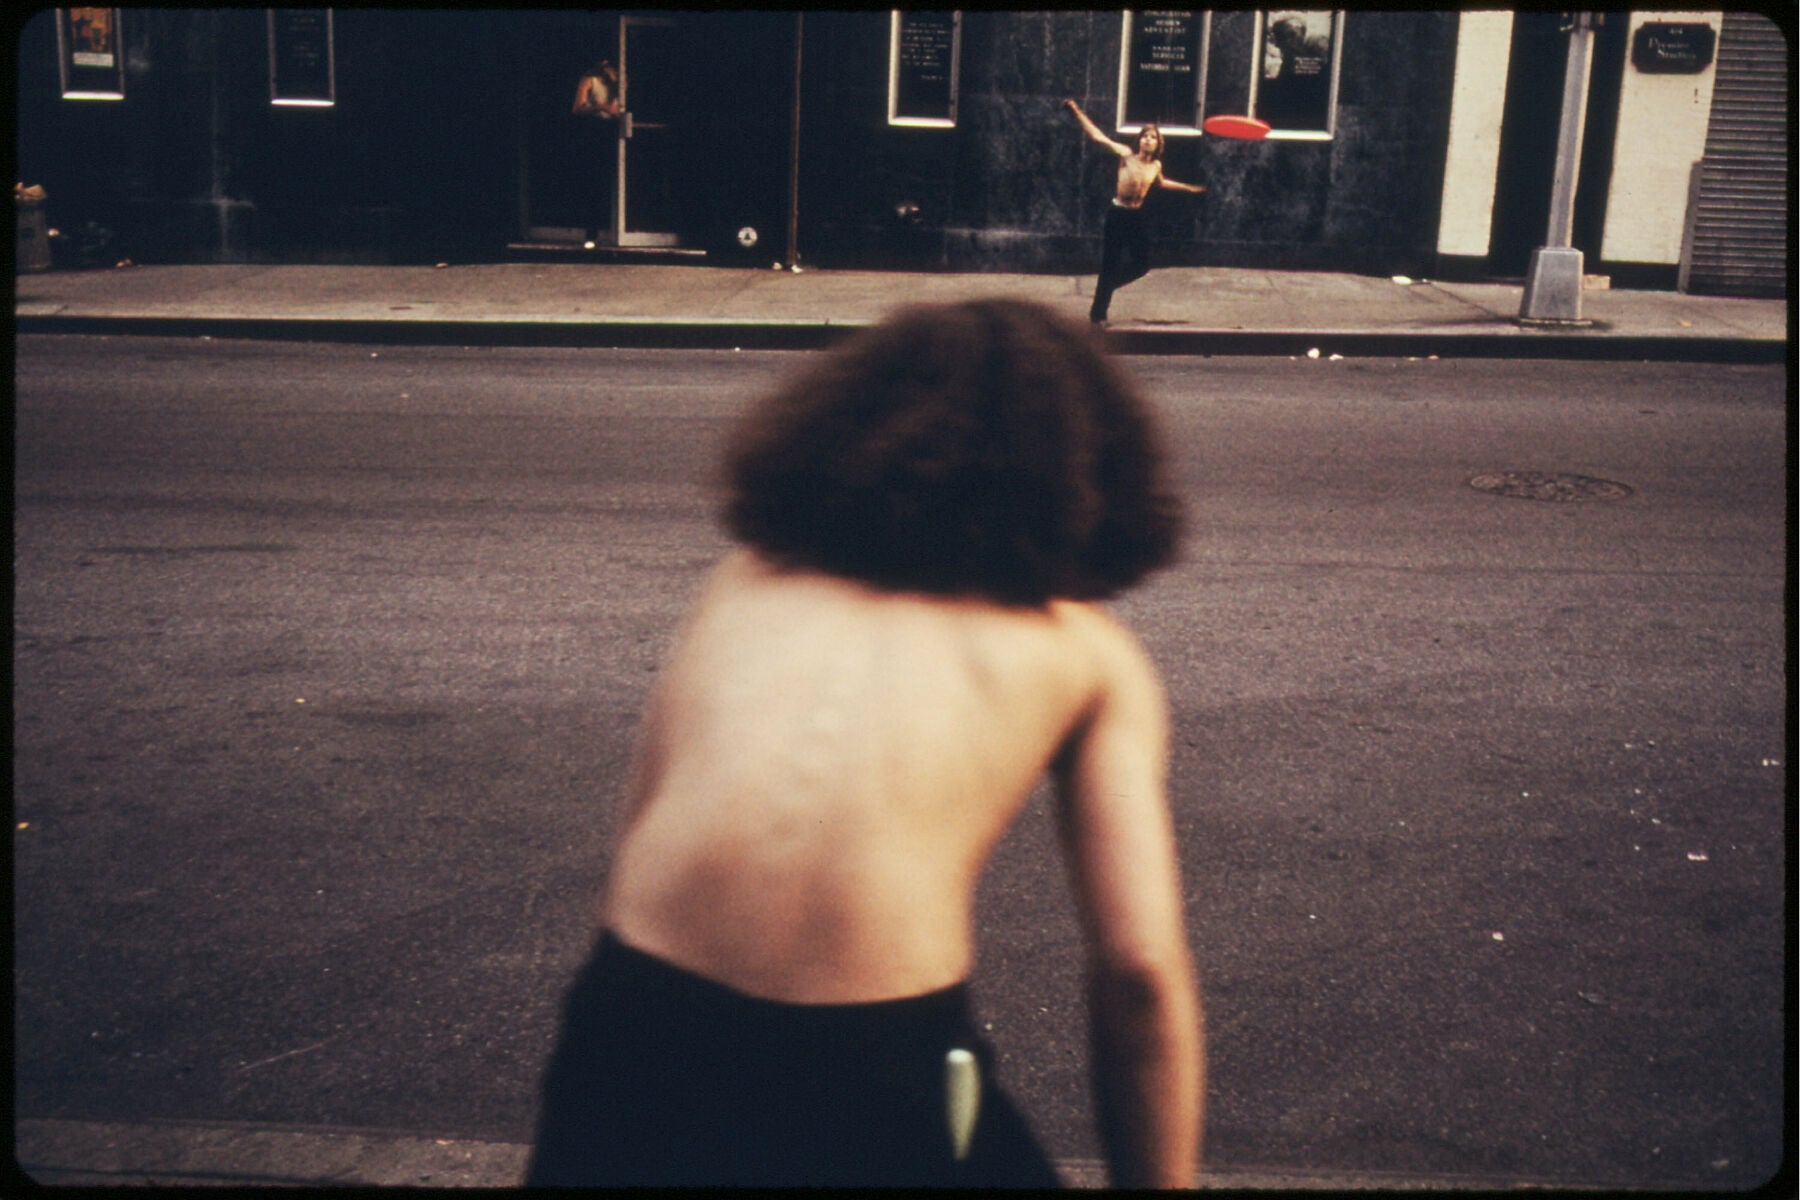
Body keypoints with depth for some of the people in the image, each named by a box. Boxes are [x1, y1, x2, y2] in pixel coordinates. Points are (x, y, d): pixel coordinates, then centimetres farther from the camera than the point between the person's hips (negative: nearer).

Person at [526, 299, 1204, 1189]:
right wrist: (1160, 1177, 15)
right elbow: (1142, 974, 4)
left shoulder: (751, 571, 18)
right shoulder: (1087, 648, 10)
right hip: (876, 1078, -2)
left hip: (635, 1049, 3)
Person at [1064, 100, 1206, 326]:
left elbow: (1160, 182, 27)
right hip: (1117, 214, -5)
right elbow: (1097, 136, -12)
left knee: (1142, 265, 7)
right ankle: (1098, 313, 10)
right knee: (1110, 265, -2)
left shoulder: (1156, 165, 3)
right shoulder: (1126, 155, -11)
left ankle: (1105, 285, 32)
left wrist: (1187, 188, 34)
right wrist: (1077, 111, -16)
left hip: (1137, 217, 5)